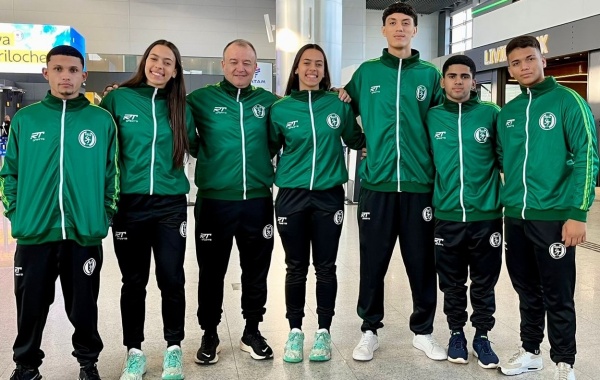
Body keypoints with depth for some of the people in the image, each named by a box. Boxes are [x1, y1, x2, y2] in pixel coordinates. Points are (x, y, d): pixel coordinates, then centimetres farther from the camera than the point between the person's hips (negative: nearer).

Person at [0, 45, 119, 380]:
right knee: (31, 305, 12)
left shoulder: (102, 120, 1)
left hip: (85, 233, -1)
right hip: (34, 233, 1)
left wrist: (106, 215, 1)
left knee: (83, 305, 12)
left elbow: (113, 173, 5)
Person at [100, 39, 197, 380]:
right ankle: (134, 351, 24)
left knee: (172, 278, 5)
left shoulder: (180, 107, 6)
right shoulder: (118, 99, -1)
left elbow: (196, 147, 15)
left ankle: (174, 347, 22)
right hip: (129, 203, -1)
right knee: (134, 281, 9)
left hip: (171, 204, 1)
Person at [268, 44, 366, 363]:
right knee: (295, 267, 8)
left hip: (329, 195, 0)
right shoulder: (281, 109, 0)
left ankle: (323, 332, 21)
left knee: (325, 267, 7)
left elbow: (356, 140, 13)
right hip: (292, 196, 0)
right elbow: (270, 147, 10)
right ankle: (295, 331, 21)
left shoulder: (339, 104, 1)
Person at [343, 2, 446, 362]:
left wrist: (433, 158, 8)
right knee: (373, 262, 7)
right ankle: (370, 331, 22)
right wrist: (361, 146, 6)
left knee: (422, 262, 8)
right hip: (376, 184, 0)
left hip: (419, 184, 0)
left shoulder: (429, 74, 6)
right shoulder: (366, 72, 6)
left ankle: (423, 331, 24)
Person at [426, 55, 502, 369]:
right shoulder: (431, 117, 1)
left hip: (486, 216, 0)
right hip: (446, 216, 1)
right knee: (452, 284, 14)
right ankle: (456, 333, 32)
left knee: (484, 284, 11)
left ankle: (482, 336, 29)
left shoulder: (491, 113, -1)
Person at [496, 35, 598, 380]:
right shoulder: (508, 112, 10)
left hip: (554, 215, -5)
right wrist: (509, 198, 10)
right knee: (526, 289, 16)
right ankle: (531, 351, 32)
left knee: (557, 295, 3)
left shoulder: (568, 101, -6)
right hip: (515, 216, 5)